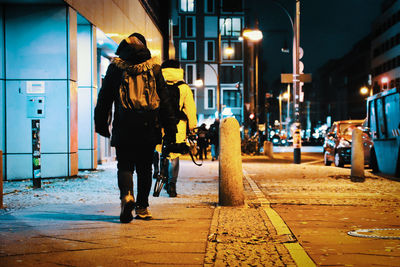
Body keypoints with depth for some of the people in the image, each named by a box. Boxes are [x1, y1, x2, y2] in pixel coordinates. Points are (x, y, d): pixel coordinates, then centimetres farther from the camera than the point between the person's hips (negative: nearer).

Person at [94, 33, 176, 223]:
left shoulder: (116, 67, 3)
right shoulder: (153, 68, 6)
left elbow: (104, 97, 6)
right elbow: (164, 100, 6)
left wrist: (101, 124, 16)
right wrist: (170, 129, 9)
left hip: (124, 127, -1)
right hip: (149, 128, 1)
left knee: (124, 165, 4)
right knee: (145, 168, 12)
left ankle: (127, 194, -23)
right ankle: (142, 207, 14)